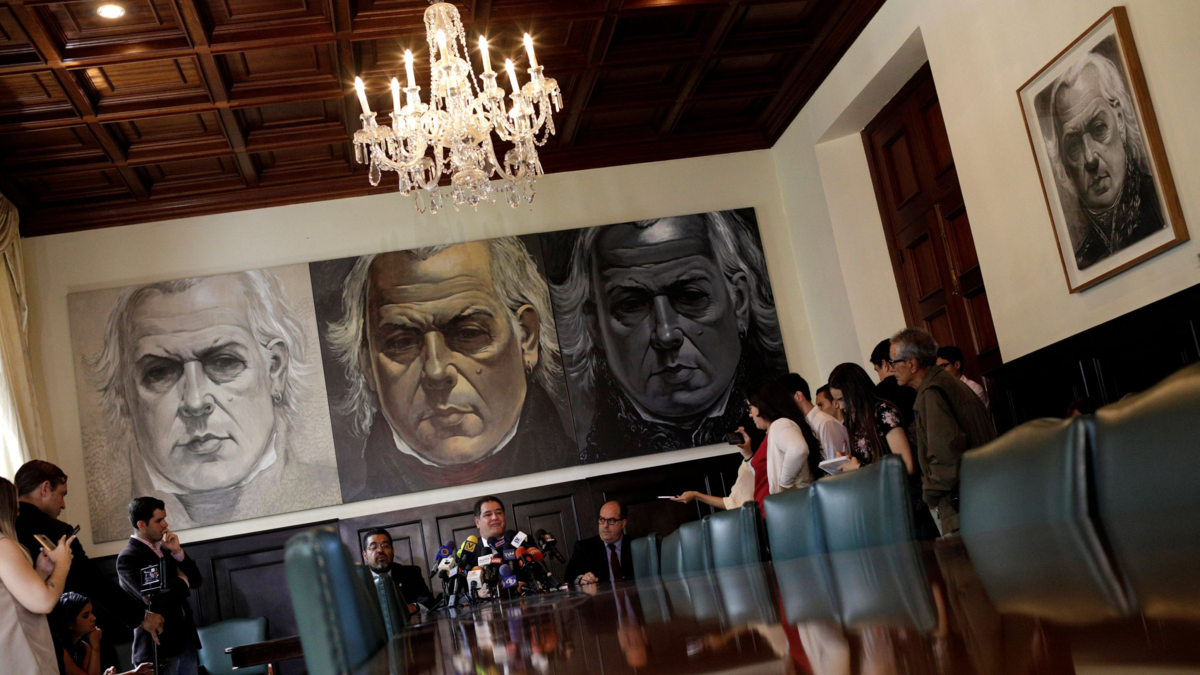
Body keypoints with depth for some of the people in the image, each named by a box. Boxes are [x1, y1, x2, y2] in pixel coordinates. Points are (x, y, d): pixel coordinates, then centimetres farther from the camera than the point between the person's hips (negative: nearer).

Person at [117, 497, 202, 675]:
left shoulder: (164, 547, 11)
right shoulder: (128, 557, -12)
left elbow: (196, 580, 10)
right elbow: (154, 598, -22)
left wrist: (178, 552, -5)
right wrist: (182, 582, -4)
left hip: (185, 635, 7)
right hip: (159, 642, -7)